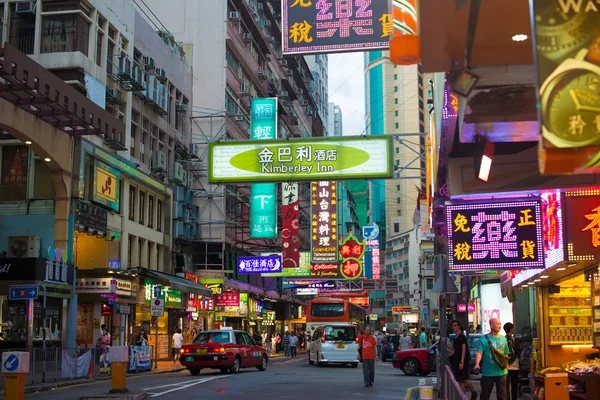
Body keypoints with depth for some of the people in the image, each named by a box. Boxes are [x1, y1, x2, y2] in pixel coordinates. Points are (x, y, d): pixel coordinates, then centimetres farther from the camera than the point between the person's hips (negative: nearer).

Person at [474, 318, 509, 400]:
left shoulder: (503, 339, 8)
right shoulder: (484, 339, -8)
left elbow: (506, 354, 16)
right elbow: (479, 352, -18)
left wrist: (506, 367, 14)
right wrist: (477, 364, -34)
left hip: (501, 372, 4)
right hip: (487, 373, -4)